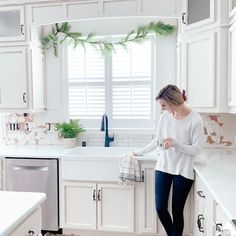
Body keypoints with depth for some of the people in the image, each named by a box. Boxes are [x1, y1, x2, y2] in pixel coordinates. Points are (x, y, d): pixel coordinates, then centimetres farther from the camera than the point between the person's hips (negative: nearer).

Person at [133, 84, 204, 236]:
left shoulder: (195, 120, -14)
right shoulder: (165, 116, -1)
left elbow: (196, 150, -12)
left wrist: (175, 144, -25)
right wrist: (140, 152, 13)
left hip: (183, 171, -4)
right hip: (163, 168, 4)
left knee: (177, 211, 6)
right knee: (160, 208, 5)